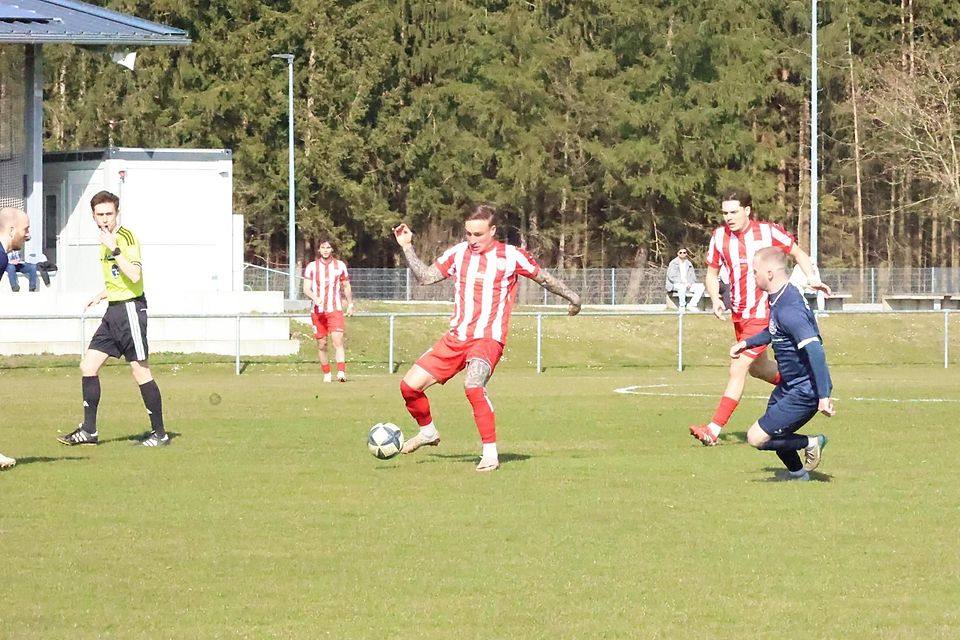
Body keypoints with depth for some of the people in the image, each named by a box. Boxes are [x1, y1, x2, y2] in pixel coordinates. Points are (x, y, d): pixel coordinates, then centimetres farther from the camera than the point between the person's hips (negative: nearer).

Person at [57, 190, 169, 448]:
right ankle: (89, 430, 12)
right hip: (113, 310, 9)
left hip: (130, 308, -9)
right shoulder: (107, 240, 15)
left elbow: (134, 275, -25)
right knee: (88, 366, 6)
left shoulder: (126, 237, -13)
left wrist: (114, 250, -27)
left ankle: (160, 434, 2)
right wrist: (101, 296, 17)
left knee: (140, 370, -5)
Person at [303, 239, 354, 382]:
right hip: (318, 311, 1)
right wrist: (314, 298, -24)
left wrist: (350, 304, 18)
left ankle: (341, 372, -25)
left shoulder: (340, 265, 7)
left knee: (338, 341, -16)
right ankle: (326, 374, 16)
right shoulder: (311, 267, 2)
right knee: (321, 344, 4)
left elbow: (346, 286, 19)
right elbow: (306, 289, -5)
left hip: (335, 310, -1)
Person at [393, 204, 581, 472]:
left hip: (488, 339, -5)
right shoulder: (457, 253, 9)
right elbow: (425, 277, 13)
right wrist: (407, 247, 5)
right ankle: (428, 432, 30)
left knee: (473, 385, -34)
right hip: (455, 338, 5)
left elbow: (542, 277, 11)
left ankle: (490, 454, -27)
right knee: (409, 386, 0)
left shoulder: (511, 256, -2)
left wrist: (571, 297, 15)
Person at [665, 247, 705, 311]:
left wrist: (690, 283, -9)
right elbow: (672, 277, -11)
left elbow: (693, 277, 15)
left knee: (701, 287, -15)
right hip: (675, 285, -6)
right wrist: (683, 283, -20)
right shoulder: (673, 263, -1)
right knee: (682, 287, -40)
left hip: (687, 284, 6)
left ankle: (691, 305, -18)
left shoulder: (689, 264, 16)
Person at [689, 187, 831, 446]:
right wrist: (715, 298, -9)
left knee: (738, 369, -13)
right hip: (739, 315, 7)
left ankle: (713, 430, -14)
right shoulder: (719, 236, 0)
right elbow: (712, 273, 10)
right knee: (757, 367, 22)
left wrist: (812, 278, -13)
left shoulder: (768, 231, -11)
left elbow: (798, 253, 4)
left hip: (763, 313, -6)